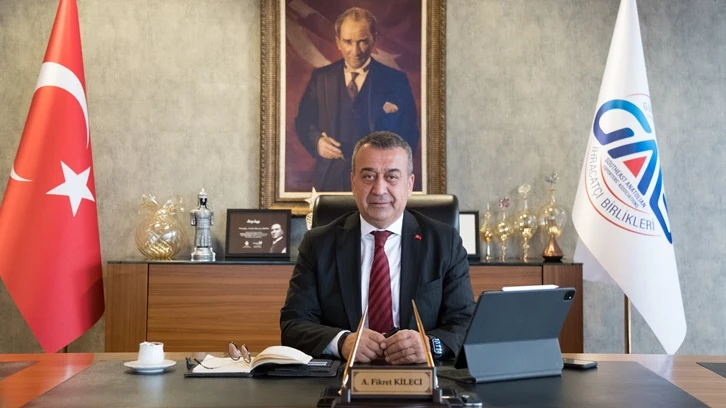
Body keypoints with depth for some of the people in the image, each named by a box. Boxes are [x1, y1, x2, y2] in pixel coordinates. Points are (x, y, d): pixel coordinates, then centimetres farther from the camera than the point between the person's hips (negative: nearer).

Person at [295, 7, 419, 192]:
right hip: (330, 179, 2)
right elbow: (303, 121, 11)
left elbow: (409, 134, -2)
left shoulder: (395, 80, -2)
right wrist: (316, 140, -9)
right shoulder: (320, 77, 5)